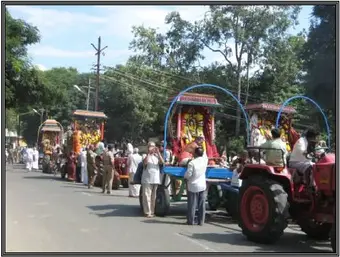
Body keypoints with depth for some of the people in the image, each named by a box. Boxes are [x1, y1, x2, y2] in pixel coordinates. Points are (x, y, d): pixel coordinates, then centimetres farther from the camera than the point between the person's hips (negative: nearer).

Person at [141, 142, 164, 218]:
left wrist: (158, 152, -14)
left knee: (153, 196, 10)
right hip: (147, 179, -4)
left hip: (156, 179, 4)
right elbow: (145, 162, -19)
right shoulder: (146, 156, 2)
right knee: (147, 196, -5)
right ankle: (147, 212, -1)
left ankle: (152, 212, 19)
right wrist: (149, 153, -21)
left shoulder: (157, 156, 10)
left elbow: (162, 162, -7)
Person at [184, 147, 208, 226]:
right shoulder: (205, 160, -5)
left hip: (193, 186, -3)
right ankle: (201, 221, 9)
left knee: (192, 204, 4)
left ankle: (191, 221, 7)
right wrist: (201, 149, 29)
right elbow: (204, 155, 19)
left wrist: (186, 178, 7)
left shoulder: (191, 163, -17)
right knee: (202, 205, 7)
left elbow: (188, 174, -14)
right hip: (202, 185, 4)